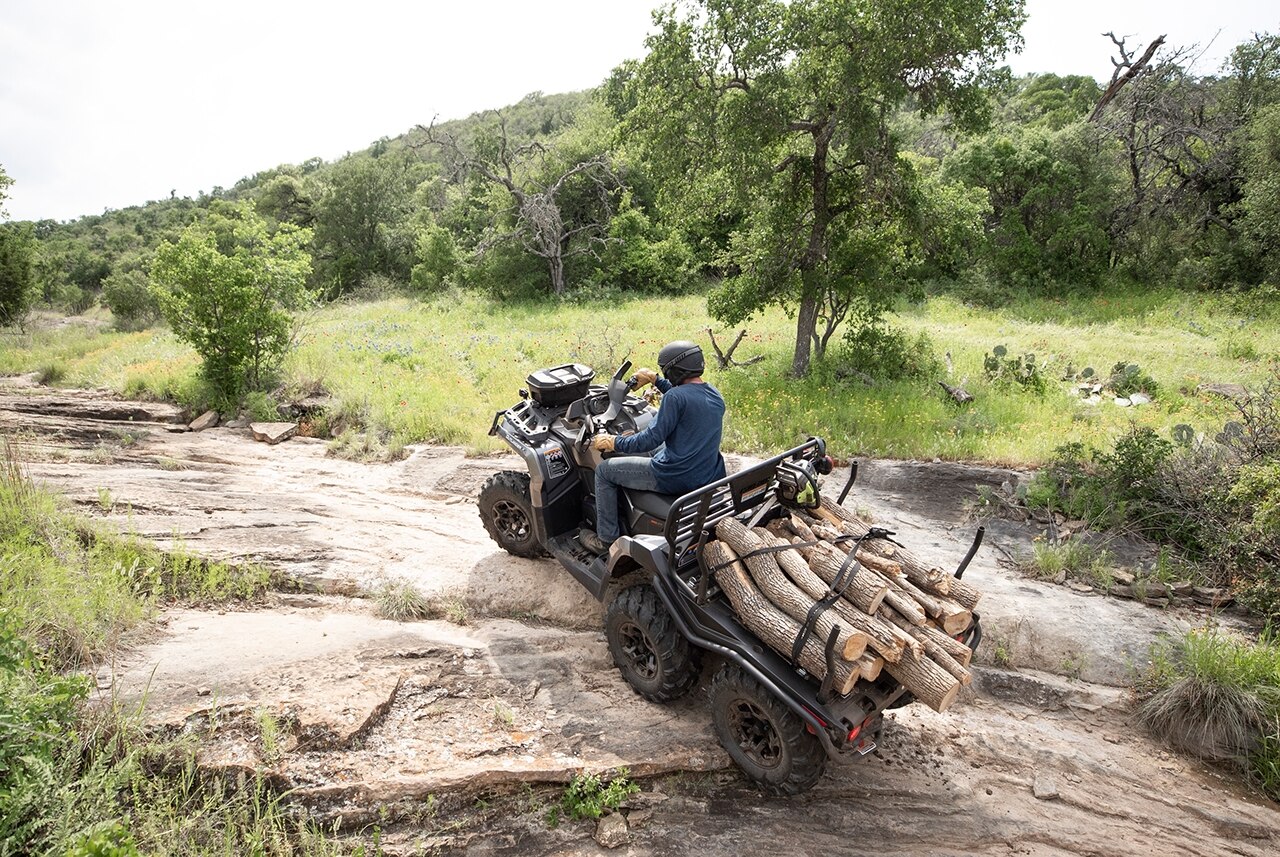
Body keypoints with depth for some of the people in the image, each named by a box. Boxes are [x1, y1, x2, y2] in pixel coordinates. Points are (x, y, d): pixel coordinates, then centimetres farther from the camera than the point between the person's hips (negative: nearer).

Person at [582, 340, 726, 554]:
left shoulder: (675, 397, -21)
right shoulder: (715, 395, 5)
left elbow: (651, 439, -20)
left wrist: (613, 443, -7)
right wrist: (656, 380, 28)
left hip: (676, 479, -9)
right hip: (709, 475, 9)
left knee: (604, 471, 8)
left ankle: (606, 539, 18)